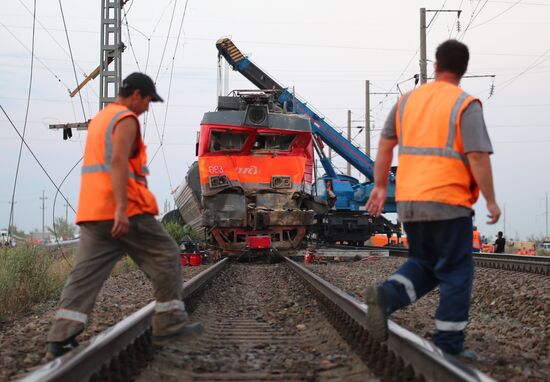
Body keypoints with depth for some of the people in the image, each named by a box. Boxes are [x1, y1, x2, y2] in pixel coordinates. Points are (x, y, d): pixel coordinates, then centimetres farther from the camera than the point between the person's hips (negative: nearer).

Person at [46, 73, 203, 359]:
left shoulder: (98, 119, 24)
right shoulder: (126, 119, -7)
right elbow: (118, 162, -20)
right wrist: (121, 209, -26)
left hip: (91, 212, 8)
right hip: (126, 212, -8)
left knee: (85, 273, 1)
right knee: (165, 257, 6)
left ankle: (60, 338, -8)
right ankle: (169, 324, 10)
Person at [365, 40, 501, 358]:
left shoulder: (408, 100, 9)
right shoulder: (466, 105, -8)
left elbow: (385, 145, 11)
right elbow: (478, 157, -14)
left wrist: (380, 186, 19)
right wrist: (491, 200, -6)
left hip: (409, 202, 5)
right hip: (448, 202, -5)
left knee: (424, 265, 19)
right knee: (456, 272, 5)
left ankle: (387, 296, -9)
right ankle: (449, 346, 5)